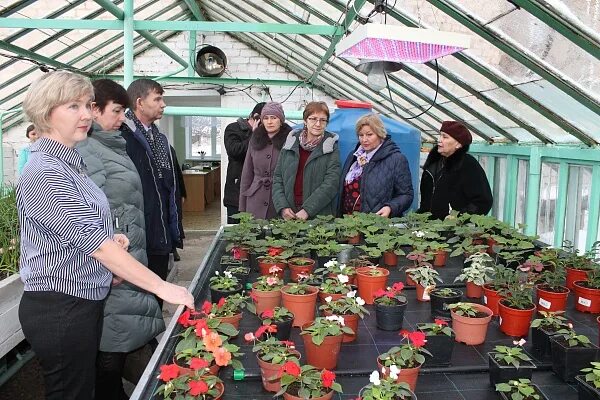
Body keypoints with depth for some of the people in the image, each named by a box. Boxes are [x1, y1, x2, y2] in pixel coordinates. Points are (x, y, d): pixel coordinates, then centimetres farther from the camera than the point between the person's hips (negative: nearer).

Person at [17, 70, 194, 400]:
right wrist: (161, 287, -26)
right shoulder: (44, 172, -20)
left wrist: (108, 240, -1)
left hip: (84, 302, 9)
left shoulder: (69, 162, 10)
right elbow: (93, 242, -26)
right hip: (59, 308, -9)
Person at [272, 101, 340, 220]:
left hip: (319, 215, -2)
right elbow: (277, 178, 7)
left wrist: (307, 210, -19)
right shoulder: (291, 143, 9)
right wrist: (282, 207, -7)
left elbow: (331, 183, -10)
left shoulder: (331, 147, -1)